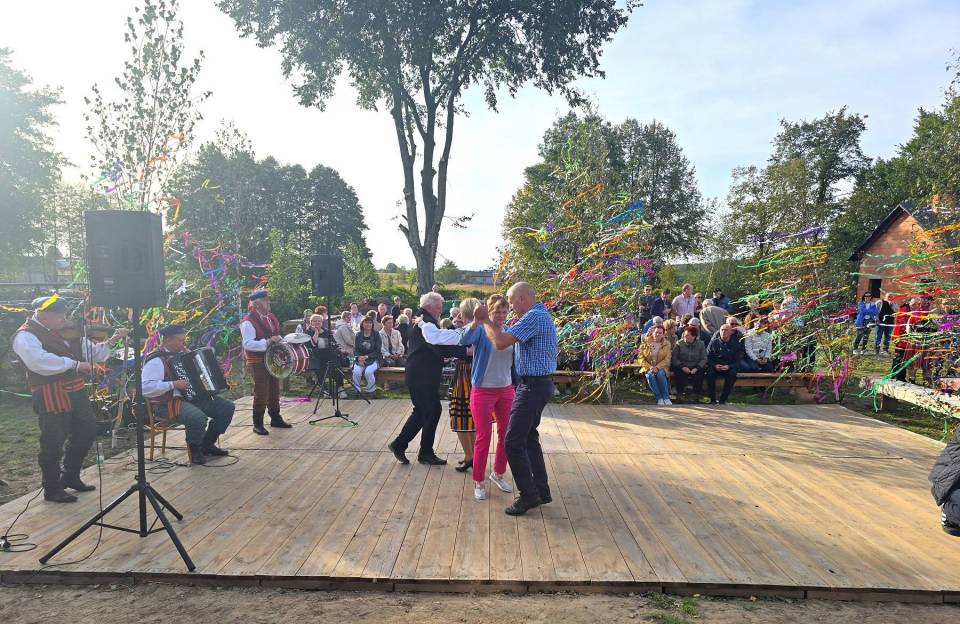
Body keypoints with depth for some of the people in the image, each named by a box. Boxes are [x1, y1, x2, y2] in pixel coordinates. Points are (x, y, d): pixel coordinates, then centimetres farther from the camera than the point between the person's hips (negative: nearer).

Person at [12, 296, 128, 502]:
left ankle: (70, 477, 36)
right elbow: (39, 361, -29)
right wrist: (75, 364, -26)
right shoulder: (25, 336, -11)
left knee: (87, 432, 17)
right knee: (53, 443, 1)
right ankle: (52, 489, 20)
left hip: (76, 392, 8)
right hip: (51, 397, -8)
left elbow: (93, 353, 16)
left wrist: (111, 341, 0)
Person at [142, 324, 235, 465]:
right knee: (198, 417, -36)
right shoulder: (156, 360, -15)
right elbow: (146, 388, -26)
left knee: (227, 407, -1)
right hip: (168, 403, -9)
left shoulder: (183, 352, 12)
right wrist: (173, 384, -28)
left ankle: (207, 444, 12)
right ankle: (195, 450, -6)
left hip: (192, 396, 9)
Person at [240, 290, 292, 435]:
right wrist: (267, 342, -33)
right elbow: (248, 344, -27)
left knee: (274, 391, 17)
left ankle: (276, 419, 31)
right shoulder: (248, 321, -18)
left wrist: (279, 340, 5)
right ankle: (258, 425, 9)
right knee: (261, 394, -4)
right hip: (257, 362, -8)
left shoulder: (270, 316, 8)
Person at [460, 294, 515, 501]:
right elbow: (464, 341, -32)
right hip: (483, 391, -5)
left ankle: (498, 474, 34)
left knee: (506, 434, 12)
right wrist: (476, 321, -49)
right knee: (483, 437, 1)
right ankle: (478, 482, 17)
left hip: (506, 391, 5)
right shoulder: (480, 330, -10)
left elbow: (513, 362, 13)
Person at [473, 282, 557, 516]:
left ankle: (528, 495, 4)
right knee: (529, 437, 18)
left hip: (533, 385, -11)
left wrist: (485, 320, -11)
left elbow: (500, 342, -25)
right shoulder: (542, 314, 15)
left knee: (513, 442, -6)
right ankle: (541, 490, 26)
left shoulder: (533, 317, -19)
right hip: (539, 383, 11)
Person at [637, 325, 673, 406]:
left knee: (660, 374, -35)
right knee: (650, 375, -33)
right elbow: (641, 359, 2)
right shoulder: (645, 343, 6)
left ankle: (666, 398, -23)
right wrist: (649, 367, -14)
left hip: (661, 367, 0)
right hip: (648, 367, 0)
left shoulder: (666, 344, 7)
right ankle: (659, 398, -26)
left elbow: (667, 359, -1)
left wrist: (657, 367, -17)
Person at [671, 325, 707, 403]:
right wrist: (682, 367, -18)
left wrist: (696, 368, -18)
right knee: (678, 373, -31)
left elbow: (704, 359, -3)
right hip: (682, 367, -1)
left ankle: (696, 396, -10)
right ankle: (679, 395, -15)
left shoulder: (700, 344, 2)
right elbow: (674, 358, -5)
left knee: (700, 373, -29)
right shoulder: (680, 343, -1)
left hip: (695, 368, 1)